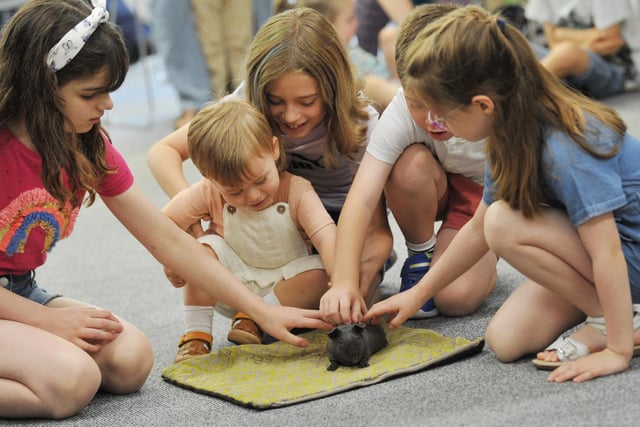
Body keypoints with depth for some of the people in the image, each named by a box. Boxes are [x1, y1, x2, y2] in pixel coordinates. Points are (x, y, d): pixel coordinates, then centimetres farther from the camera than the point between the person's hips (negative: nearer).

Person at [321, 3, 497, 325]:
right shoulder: (400, 115, -32)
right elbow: (361, 200, -39)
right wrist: (344, 281, -52)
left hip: (489, 195, -2)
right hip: (438, 189, 2)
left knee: (455, 297, -26)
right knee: (411, 163, -35)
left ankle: (487, 263, 11)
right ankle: (421, 256, -7)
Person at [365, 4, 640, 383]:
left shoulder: (565, 150, -30)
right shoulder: (512, 136, -1)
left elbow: (607, 253, -30)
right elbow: (477, 230, 10)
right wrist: (417, 294, 13)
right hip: (591, 254, 8)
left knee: (506, 223, -24)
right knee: (505, 341, -5)